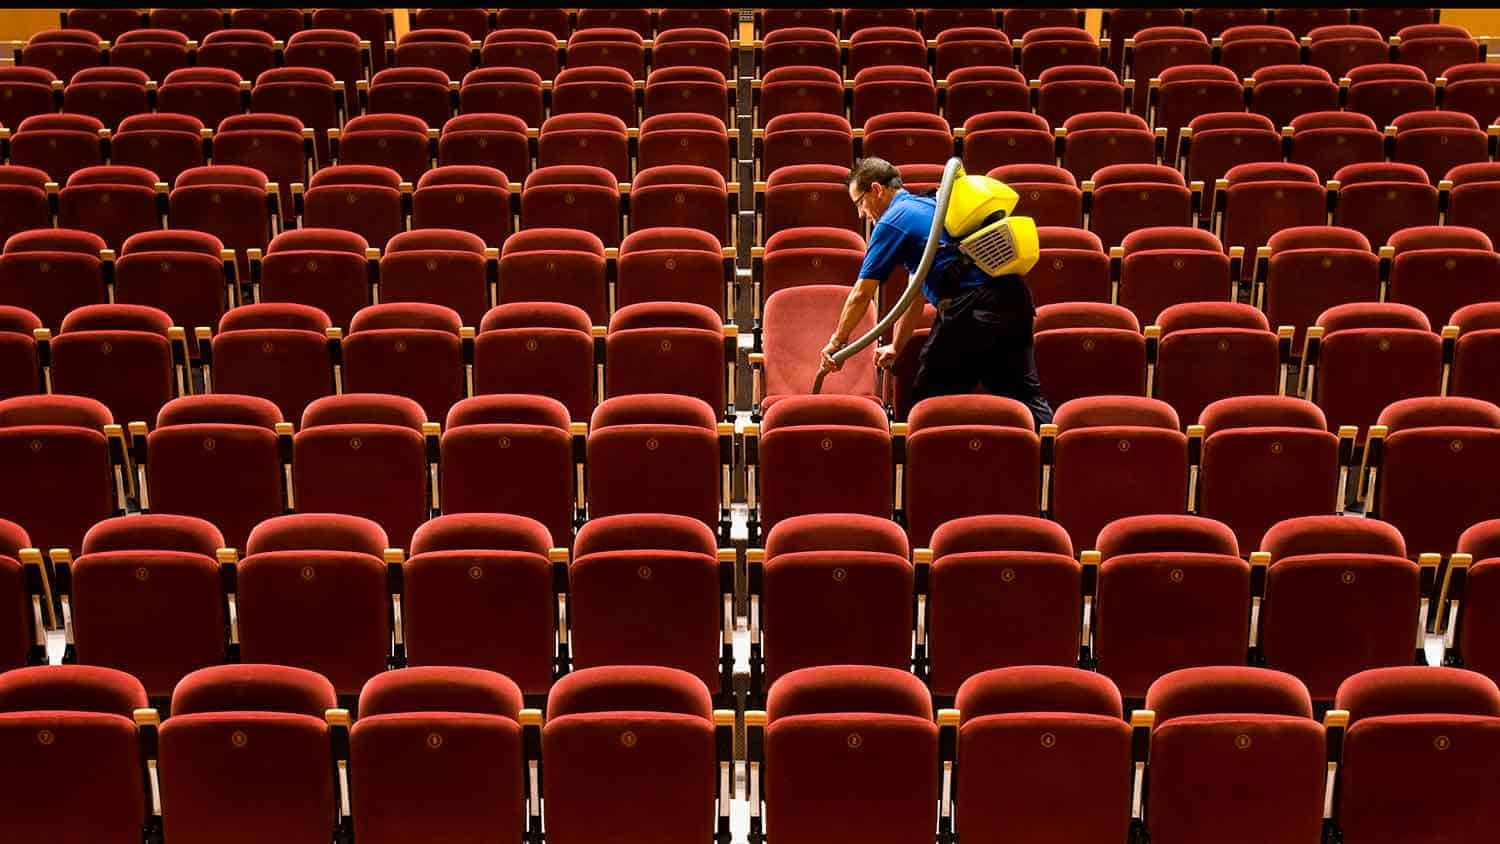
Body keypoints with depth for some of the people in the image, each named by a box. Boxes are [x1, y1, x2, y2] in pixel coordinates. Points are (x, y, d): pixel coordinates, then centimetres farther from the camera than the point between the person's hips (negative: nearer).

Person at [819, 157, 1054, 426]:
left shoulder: (893, 220, 2)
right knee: (1024, 394, 10)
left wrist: (836, 342, 17)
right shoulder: (930, 205, 29)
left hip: (972, 307, -9)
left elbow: (861, 295, 3)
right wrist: (896, 347, 38)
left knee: (929, 398, 6)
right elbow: (917, 292, 34)